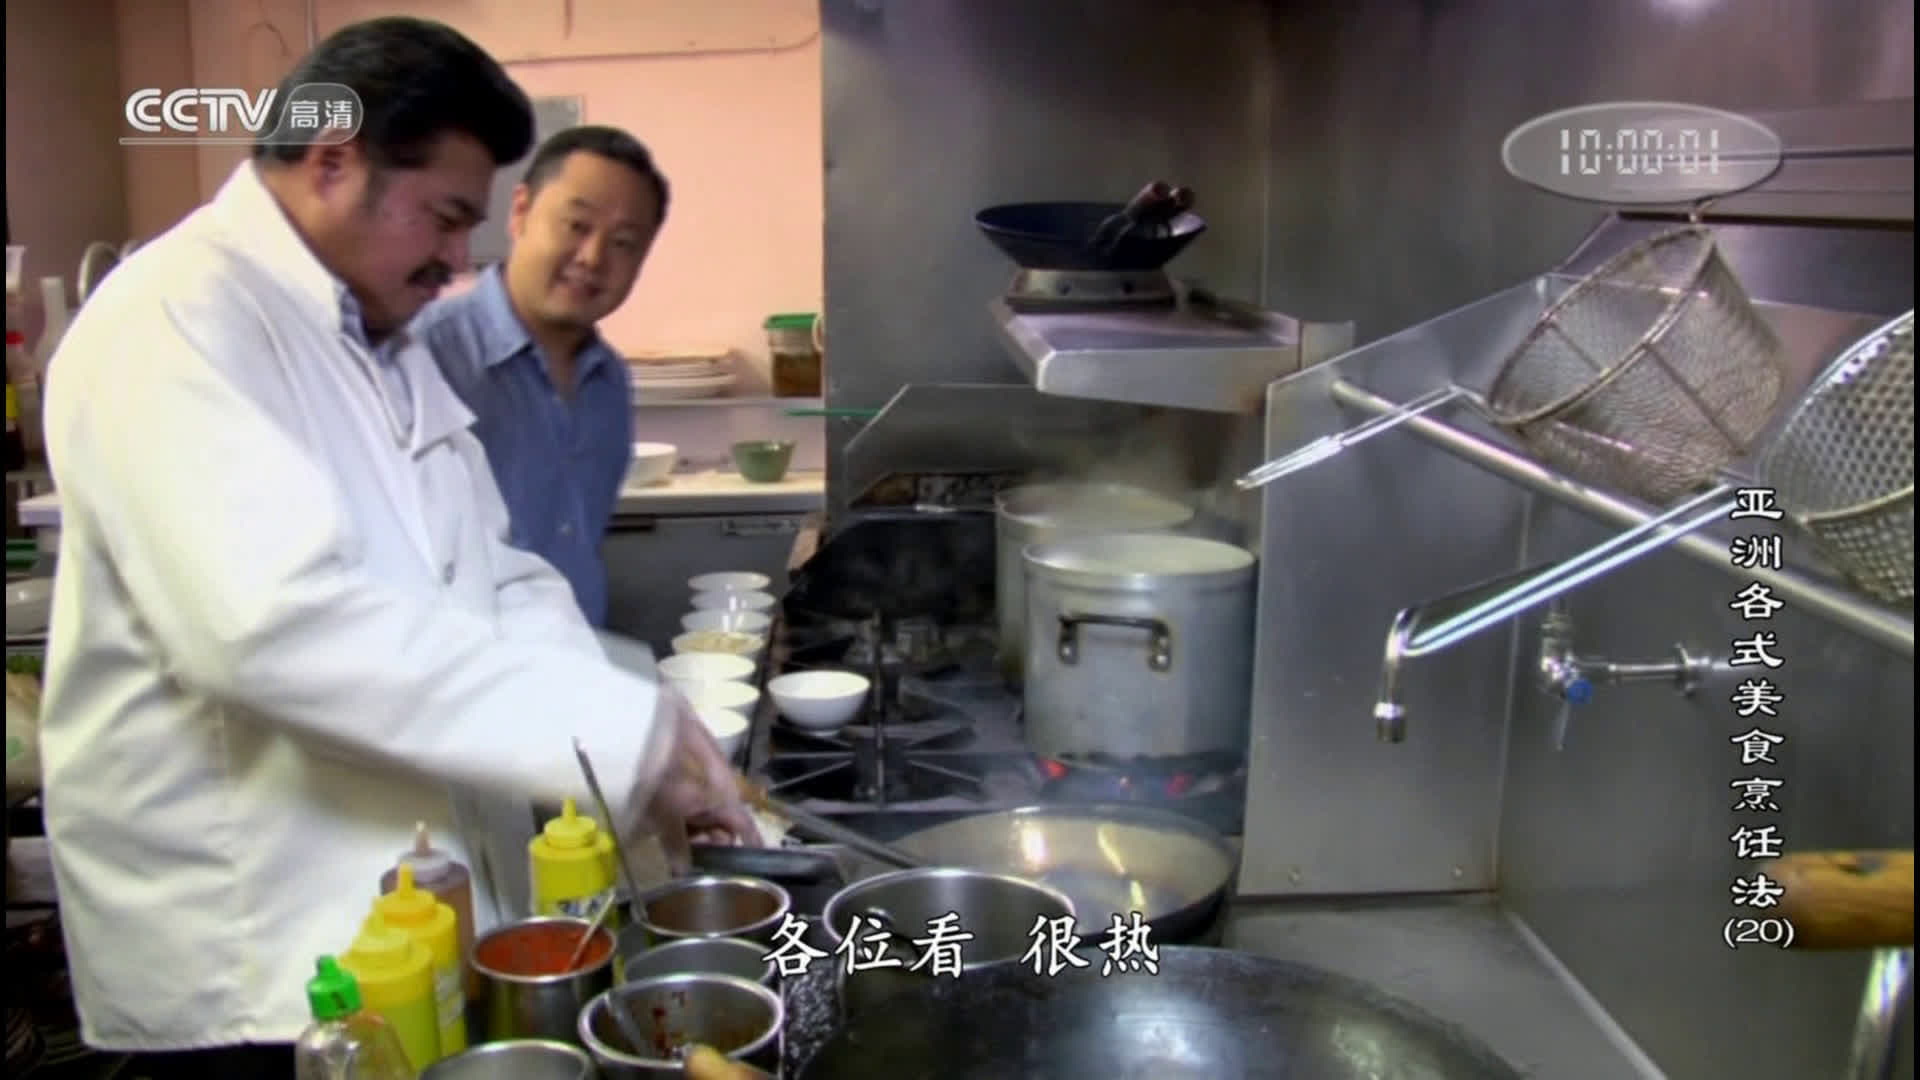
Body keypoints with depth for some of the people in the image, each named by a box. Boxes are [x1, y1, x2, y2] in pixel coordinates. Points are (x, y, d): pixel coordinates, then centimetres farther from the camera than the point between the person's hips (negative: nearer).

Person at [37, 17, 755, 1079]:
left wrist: (651, 756, -8)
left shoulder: (389, 344, 12)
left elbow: (495, 575, 8)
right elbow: (278, 622, -32)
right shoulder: (172, 324, -17)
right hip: (248, 960, -8)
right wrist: (620, 731, -30)